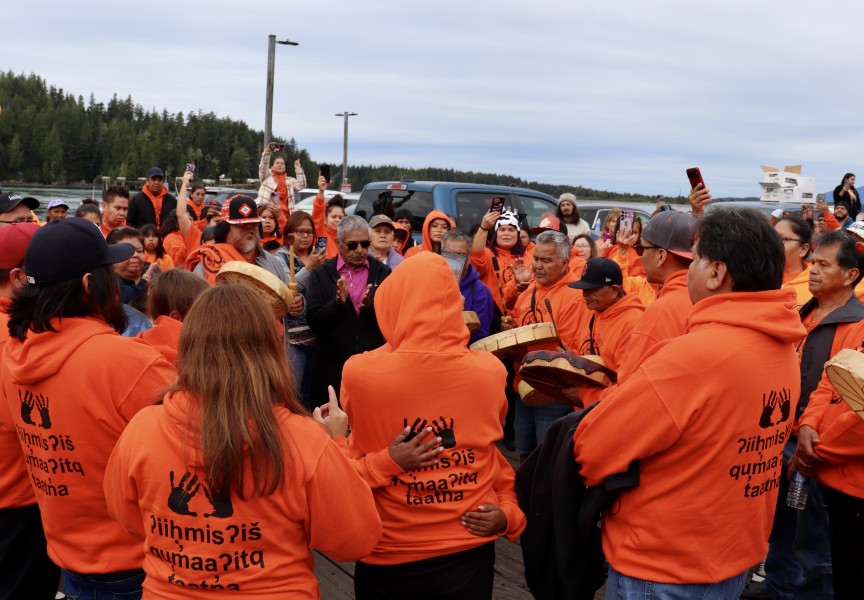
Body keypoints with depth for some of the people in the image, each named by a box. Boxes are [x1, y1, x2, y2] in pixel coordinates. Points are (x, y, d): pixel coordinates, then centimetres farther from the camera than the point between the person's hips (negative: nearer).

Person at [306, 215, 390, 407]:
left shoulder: (383, 273, 4)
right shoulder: (321, 274, 2)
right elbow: (313, 321, -4)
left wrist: (370, 307, -19)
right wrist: (337, 303, -20)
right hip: (332, 368, 0)